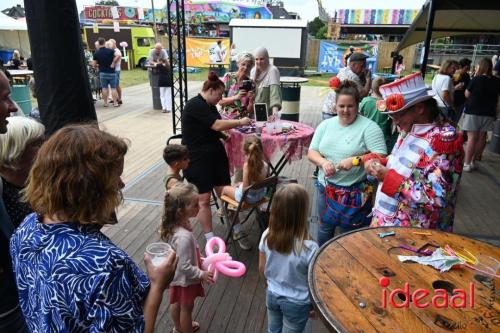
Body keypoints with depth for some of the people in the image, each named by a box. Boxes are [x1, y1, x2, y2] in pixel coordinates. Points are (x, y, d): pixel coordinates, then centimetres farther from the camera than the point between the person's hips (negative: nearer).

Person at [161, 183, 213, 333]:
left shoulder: (177, 225, -13)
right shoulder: (184, 237, -40)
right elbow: (185, 267, -31)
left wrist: (198, 260, 10)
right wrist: (201, 274, -18)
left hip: (176, 275, 8)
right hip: (185, 279, -8)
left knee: (176, 303, 30)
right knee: (186, 308, 18)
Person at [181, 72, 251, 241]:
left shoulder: (209, 106, 14)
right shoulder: (195, 105, -16)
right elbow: (217, 125, -22)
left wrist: (225, 134, 1)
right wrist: (240, 122, -11)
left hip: (216, 154, 8)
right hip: (198, 158, -8)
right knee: (204, 199, 0)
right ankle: (210, 238, 10)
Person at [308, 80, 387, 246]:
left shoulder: (369, 127, -11)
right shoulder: (325, 125, 4)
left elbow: (381, 157, -15)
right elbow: (311, 152, 5)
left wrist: (356, 160, -29)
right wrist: (323, 162, -16)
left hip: (354, 192, -4)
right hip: (325, 188, 5)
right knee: (325, 227, 21)